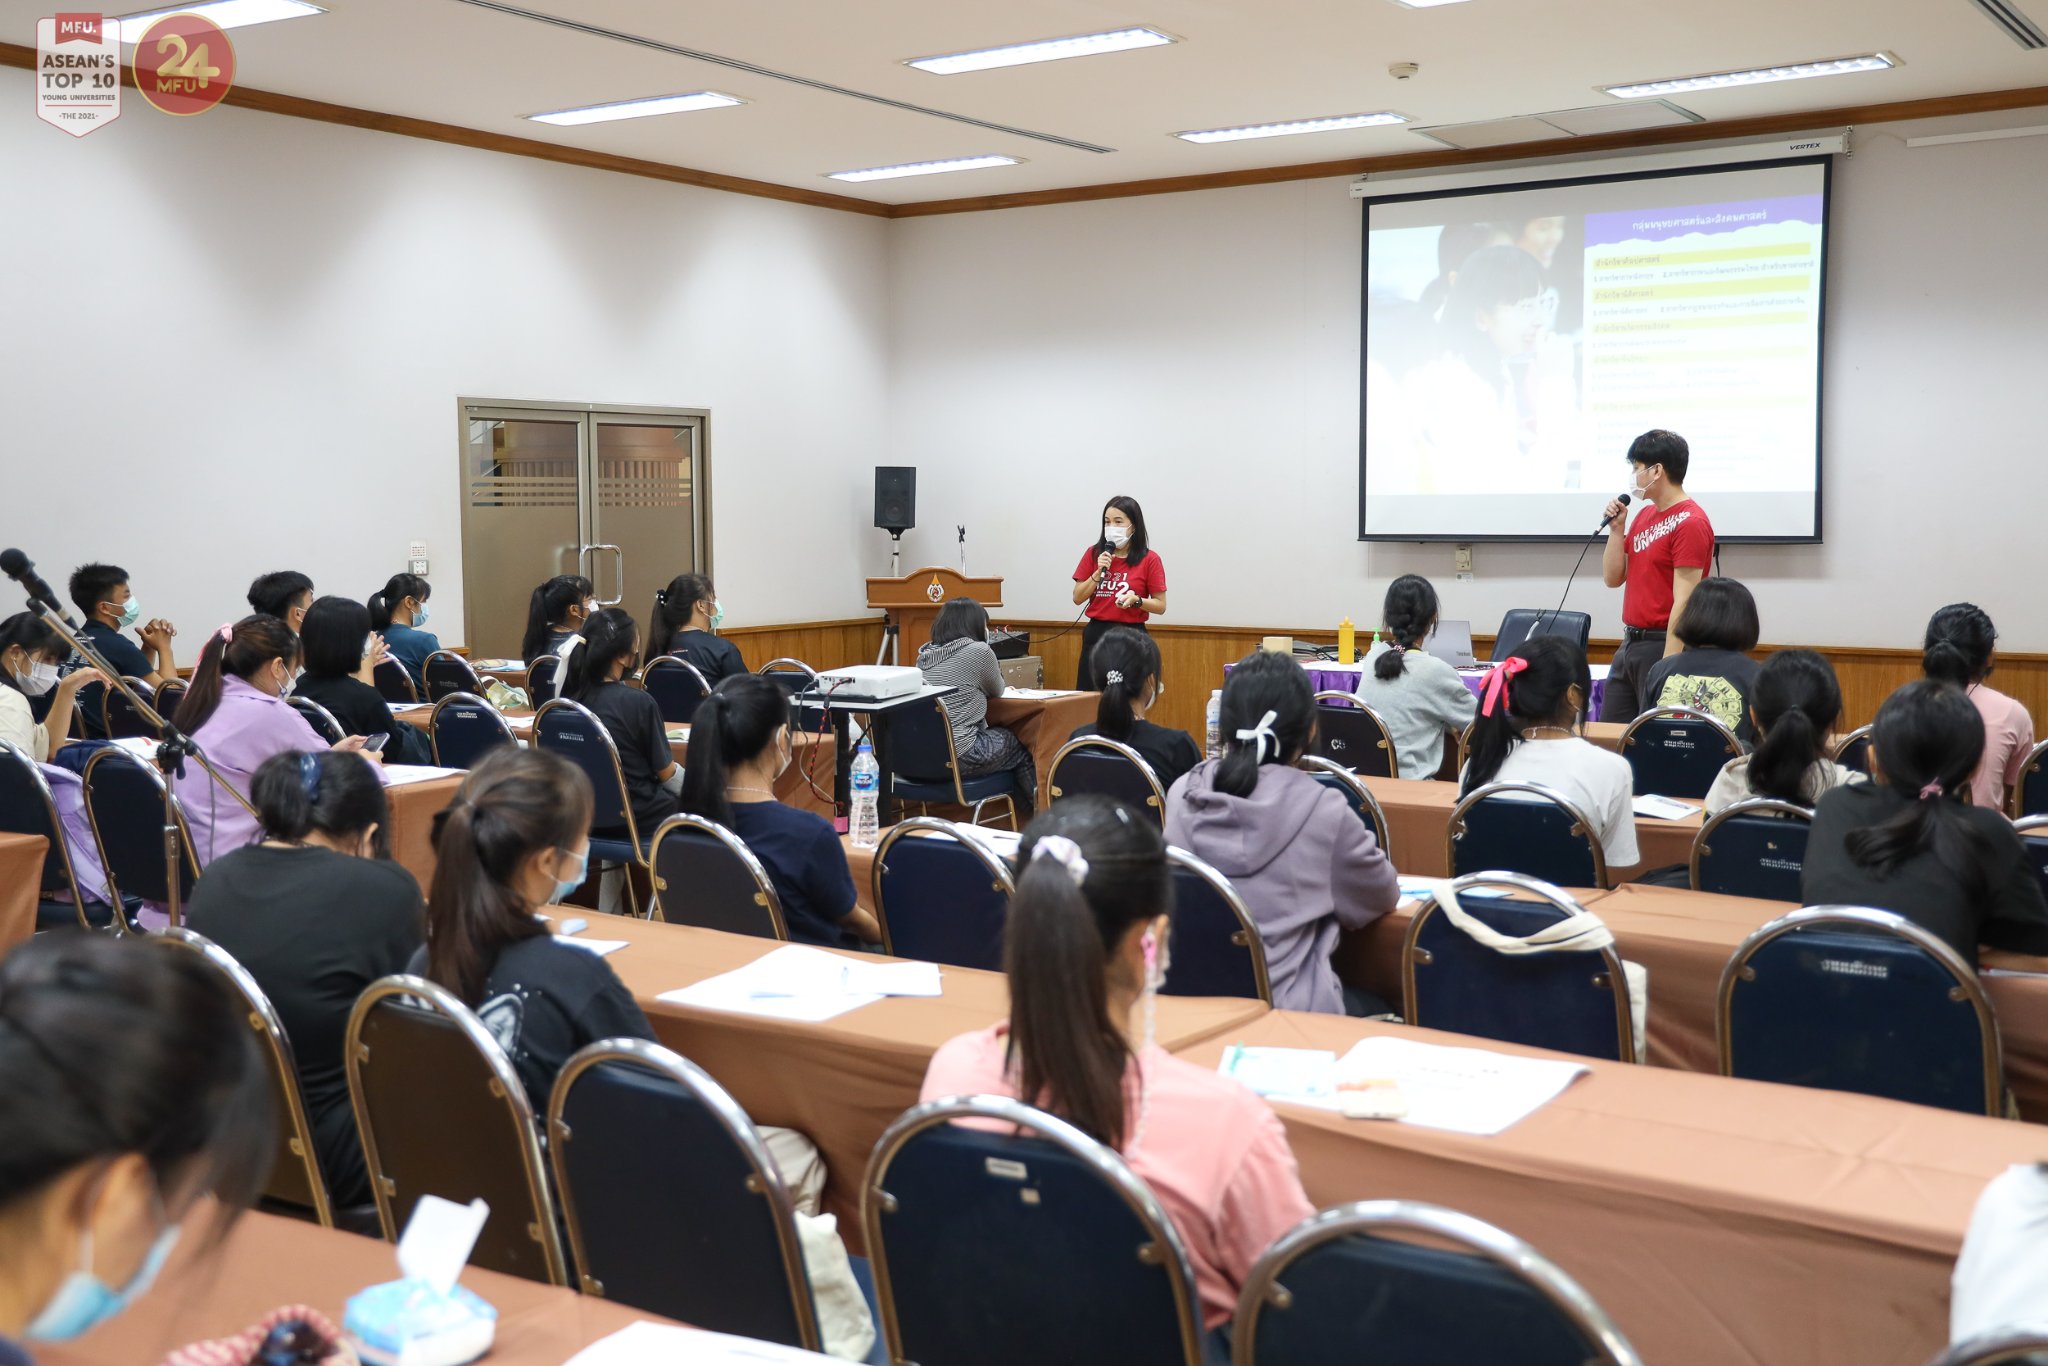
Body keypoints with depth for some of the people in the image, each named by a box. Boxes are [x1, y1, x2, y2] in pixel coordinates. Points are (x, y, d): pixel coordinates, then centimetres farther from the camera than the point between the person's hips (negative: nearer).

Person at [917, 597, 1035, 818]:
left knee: (999, 737, 29)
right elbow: (997, 691, 10)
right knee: (1019, 745, 21)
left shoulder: (925, 654, 12)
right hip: (956, 756, -7)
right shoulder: (978, 651, -8)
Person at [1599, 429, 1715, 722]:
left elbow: (1683, 602, -18)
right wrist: (1616, 528, 2)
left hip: (1665, 644, -9)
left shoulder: (1690, 522, -14)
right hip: (1629, 644, 9)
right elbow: (1613, 578, 15)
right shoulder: (1644, 516, 13)